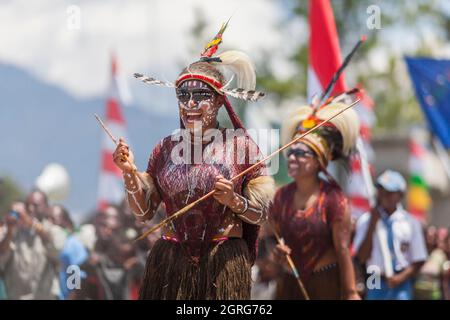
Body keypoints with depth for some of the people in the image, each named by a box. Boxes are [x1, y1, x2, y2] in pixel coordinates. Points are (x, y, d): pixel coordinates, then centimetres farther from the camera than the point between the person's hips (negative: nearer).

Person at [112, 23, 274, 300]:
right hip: (170, 263, 2)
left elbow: (260, 216, 0)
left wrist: (234, 201, -18)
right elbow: (144, 211, 8)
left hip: (223, 265, -2)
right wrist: (129, 172, -6)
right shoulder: (166, 148, 7)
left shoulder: (241, 145, -1)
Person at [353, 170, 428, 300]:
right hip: (376, 284, 1)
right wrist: (372, 224, -11)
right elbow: (362, 257, -5)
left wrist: (401, 278, -12)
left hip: (401, 284, -1)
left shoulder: (410, 222, 3)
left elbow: (418, 261, 5)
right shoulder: (366, 220, 3)